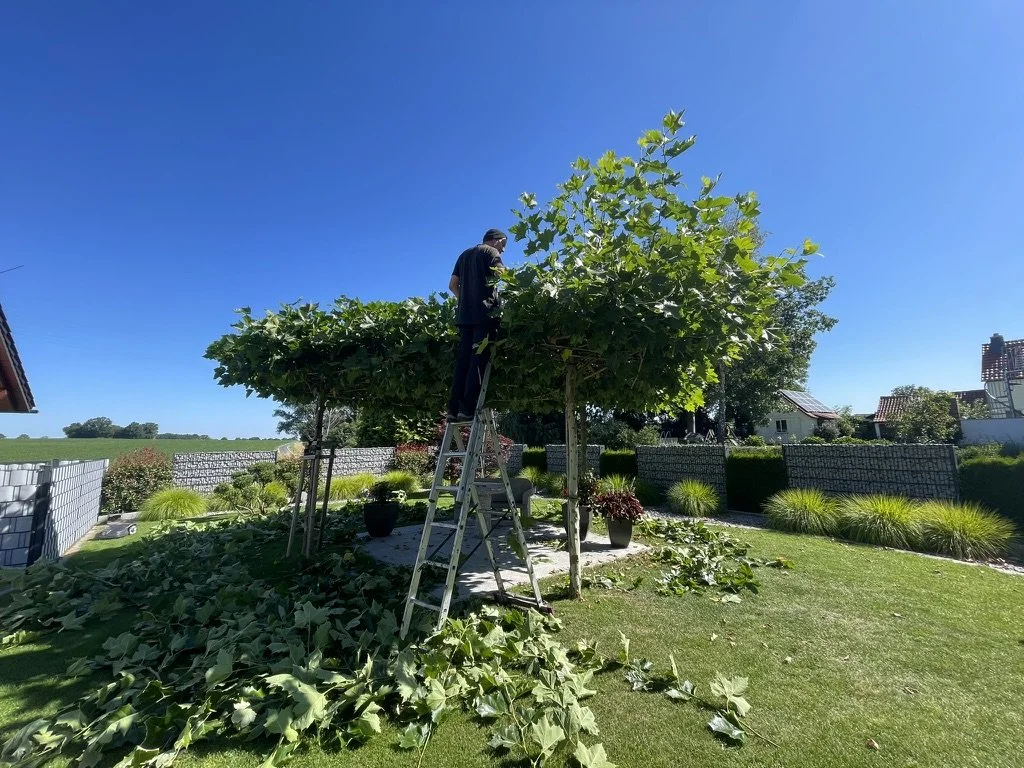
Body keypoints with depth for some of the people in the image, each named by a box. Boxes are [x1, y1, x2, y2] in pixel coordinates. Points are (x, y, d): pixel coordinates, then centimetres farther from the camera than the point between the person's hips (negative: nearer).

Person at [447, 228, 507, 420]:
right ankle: (467, 408, -16)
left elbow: (453, 285, 22)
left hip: (465, 314, 7)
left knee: (463, 360, 3)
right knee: (479, 360, -10)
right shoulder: (491, 252, 5)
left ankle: (454, 408, -2)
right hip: (484, 312, -7)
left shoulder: (464, 254, 26)